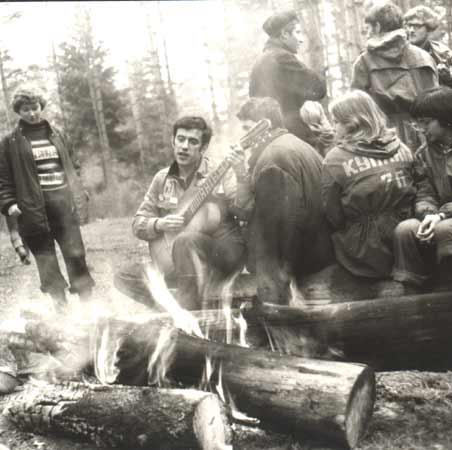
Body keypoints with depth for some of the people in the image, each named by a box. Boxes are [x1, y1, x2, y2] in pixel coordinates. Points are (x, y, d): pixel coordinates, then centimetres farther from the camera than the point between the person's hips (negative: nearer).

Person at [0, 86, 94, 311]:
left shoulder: (56, 135, 13)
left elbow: (73, 165, 18)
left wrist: (78, 195, 9)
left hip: (63, 202, 2)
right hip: (33, 207, -2)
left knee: (75, 254, 0)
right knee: (45, 257, 2)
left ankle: (87, 300, 8)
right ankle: (60, 303, 10)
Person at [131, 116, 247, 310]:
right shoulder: (162, 179, 9)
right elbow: (138, 223, 11)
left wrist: (241, 175, -34)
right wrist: (159, 225, -11)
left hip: (223, 254, -5)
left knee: (186, 240, -36)